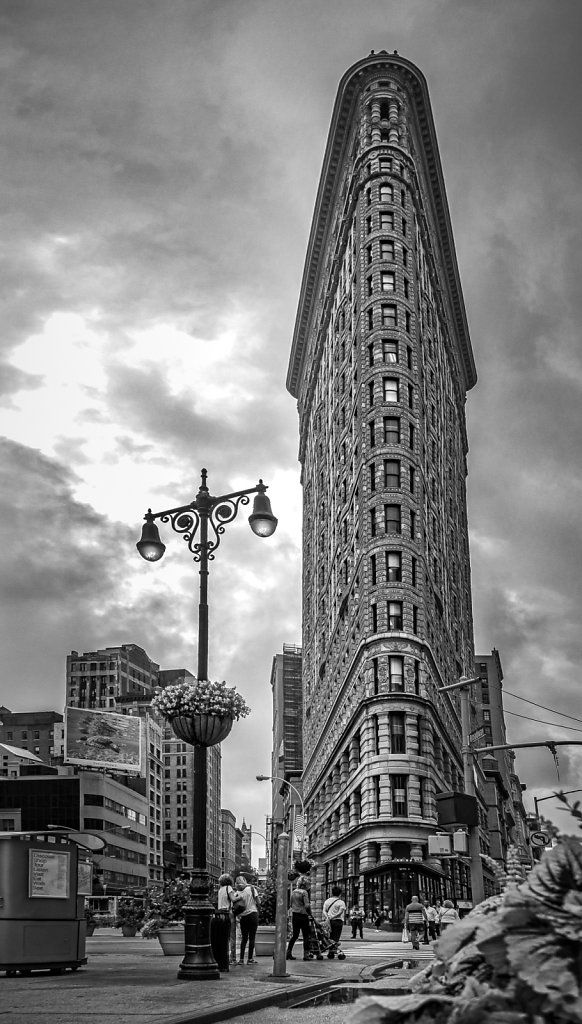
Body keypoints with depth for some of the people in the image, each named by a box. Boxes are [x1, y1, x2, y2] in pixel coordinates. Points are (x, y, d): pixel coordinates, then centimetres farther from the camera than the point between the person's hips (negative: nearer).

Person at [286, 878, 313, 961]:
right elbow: (307, 905, -18)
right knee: (306, 936, 2)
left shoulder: (293, 892, 10)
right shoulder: (304, 892, -11)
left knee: (294, 935, 15)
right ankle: (306, 955, 0)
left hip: (294, 916, 7)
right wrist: (310, 913, -4)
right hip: (303, 916, -7)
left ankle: (288, 953, 14)